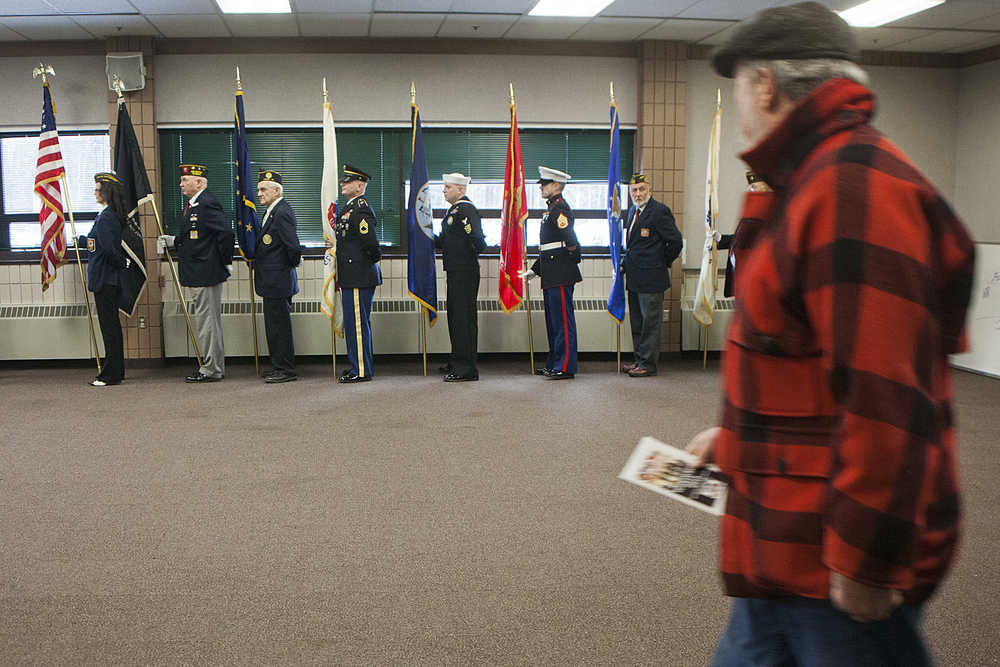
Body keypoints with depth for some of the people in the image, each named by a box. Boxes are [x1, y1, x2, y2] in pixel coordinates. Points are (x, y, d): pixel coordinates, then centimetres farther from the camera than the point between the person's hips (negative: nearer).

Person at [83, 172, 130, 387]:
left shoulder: (106, 217, -18)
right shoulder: (112, 215, 13)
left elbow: (109, 248, -28)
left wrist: (122, 263, -13)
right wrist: (80, 239, 37)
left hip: (104, 279, -10)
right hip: (109, 278, 10)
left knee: (109, 326, -5)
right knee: (112, 325, 14)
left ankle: (111, 375, 0)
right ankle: (116, 371, 22)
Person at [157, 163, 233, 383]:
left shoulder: (207, 204, -16)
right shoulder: (193, 205, 16)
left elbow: (226, 233, -24)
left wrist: (226, 262, -17)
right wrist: (172, 241, 9)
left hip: (206, 274, -11)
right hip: (198, 274, 11)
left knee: (206, 320, -5)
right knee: (202, 318, 15)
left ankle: (211, 370, 2)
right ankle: (214, 365, 23)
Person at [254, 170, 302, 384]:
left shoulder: (282, 212, -18)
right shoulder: (272, 211, 14)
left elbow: (294, 247, -25)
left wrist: (293, 262, -8)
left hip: (278, 281, -10)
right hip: (272, 282, 10)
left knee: (279, 326, -3)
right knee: (275, 326, 16)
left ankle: (285, 370, 5)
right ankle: (280, 367, 25)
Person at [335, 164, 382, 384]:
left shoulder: (360, 210, -16)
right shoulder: (350, 208, 17)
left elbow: (370, 241, -24)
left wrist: (374, 259, -9)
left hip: (359, 278, -10)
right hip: (354, 277, 10)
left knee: (356, 324, -5)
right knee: (358, 323, 15)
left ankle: (361, 371, 1)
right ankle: (361, 367, 24)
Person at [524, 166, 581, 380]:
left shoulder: (560, 208, -13)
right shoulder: (552, 208, 20)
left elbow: (570, 241, -21)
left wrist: (572, 258, -10)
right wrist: (534, 269, 24)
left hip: (561, 275, -11)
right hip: (552, 275, 11)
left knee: (563, 321, -6)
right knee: (553, 322, 15)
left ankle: (566, 368, -3)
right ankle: (554, 364, 23)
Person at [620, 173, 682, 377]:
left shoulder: (659, 211, -13)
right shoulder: (633, 211, 14)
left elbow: (676, 241, -14)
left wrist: (664, 262, -4)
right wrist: (625, 263, 14)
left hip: (651, 278, -9)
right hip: (635, 277, 9)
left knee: (650, 322, -2)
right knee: (636, 322, 15)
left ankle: (648, 363, 4)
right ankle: (638, 359, 24)